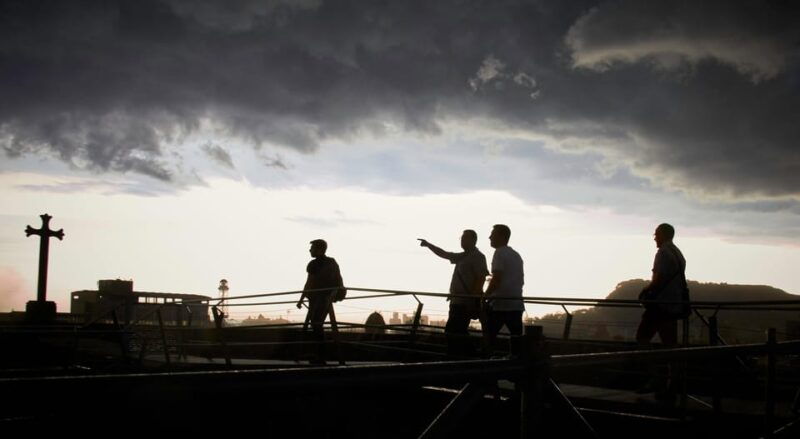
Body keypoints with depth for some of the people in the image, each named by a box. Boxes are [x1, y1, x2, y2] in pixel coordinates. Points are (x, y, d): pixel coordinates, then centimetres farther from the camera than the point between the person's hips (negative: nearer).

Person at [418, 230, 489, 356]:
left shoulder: (478, 257, -8)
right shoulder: (463, 257, 20)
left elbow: (481, 278, -17)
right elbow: (444, 254, 28)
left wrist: (473, 298, -23)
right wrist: (428, 245, 23)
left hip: (465, 303, -10)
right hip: (458, 302, 10)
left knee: (452, 332, -15)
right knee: (458, 333, 12)